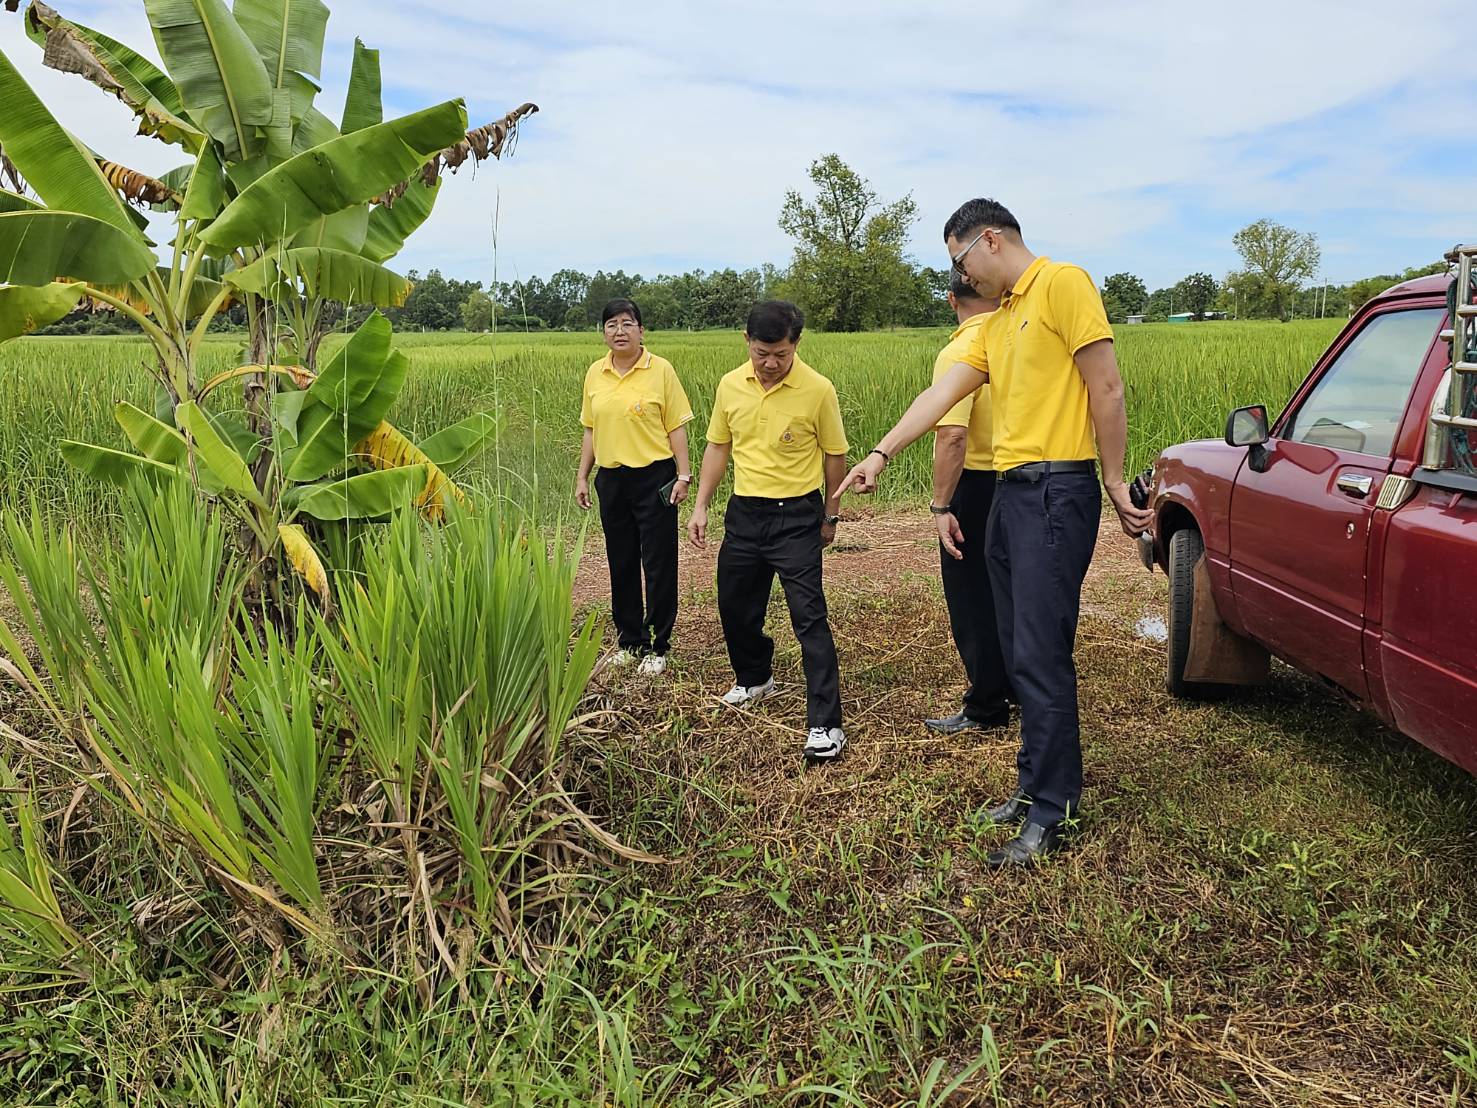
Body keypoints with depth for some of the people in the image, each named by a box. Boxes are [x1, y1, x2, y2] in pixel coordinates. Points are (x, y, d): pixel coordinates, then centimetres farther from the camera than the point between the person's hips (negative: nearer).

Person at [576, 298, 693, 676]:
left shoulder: (661, 370, -6)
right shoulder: (595, 373, 6)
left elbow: (676, 428, -5)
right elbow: (590, 429, 13)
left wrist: (683, 475, -10)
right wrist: (582, 477, 10)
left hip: (654, 478, -4)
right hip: (611, 479, 5)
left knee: (659, 565, 1)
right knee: (621, 564, 13)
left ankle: (657, 647, 13)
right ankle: (629, 640, 26)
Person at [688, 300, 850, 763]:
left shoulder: (818, 390, -12)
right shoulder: (730, 385, 1)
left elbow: (834, 455, -1)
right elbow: (717, 447, 11)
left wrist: (829, 517, 5)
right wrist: (701, 507, 6)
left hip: (797, 515, -5)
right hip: (744, 512, 5)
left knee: (809, 616, -9)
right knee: (735, 605, 16)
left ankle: (826, 724, -6)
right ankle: (754, 678, 43)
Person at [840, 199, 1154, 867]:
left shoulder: (1062, 285, -6)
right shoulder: (996, 323, 20)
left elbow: (1107, 391, -10)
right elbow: (940, 396, 14)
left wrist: (1115, 487, -10)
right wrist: (881, 453, 6)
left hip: (1057, 491, -9)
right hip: (1007, 492, 9)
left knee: (1041, 656, -7)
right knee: (1020, 653, 11)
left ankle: (1049, 813, 2)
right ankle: (1041, 784, 22)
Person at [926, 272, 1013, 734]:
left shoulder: (958, 354, -19)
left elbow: (952, 436, -29)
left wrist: (941, 507, -26)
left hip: (975, 487, -7)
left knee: (973, 602, 4)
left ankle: (986, 709, 13)